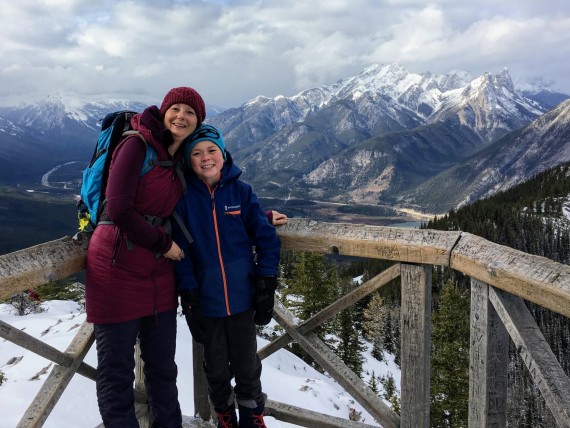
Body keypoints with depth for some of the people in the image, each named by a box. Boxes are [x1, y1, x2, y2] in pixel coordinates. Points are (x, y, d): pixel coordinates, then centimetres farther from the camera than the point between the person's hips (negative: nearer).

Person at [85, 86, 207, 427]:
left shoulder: (181, 160, 12)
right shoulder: (138, 145, -9)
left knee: (163, 366, 15)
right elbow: (119, 210, -17)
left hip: (159, 274, 6)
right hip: (119, 269, -6)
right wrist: (164, 244, -8)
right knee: (117, 371, 6)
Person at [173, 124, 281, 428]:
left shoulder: (241, 191, -5)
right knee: (216, 368, 17)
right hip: (206, 298, 0)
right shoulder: (183, 197, -6)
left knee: (247, 364, 16)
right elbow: (180, 249, -8)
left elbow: (266, 239, -3)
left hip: (242, 296, 0)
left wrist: (266, 286, -7)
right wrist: (188, 295, -13)